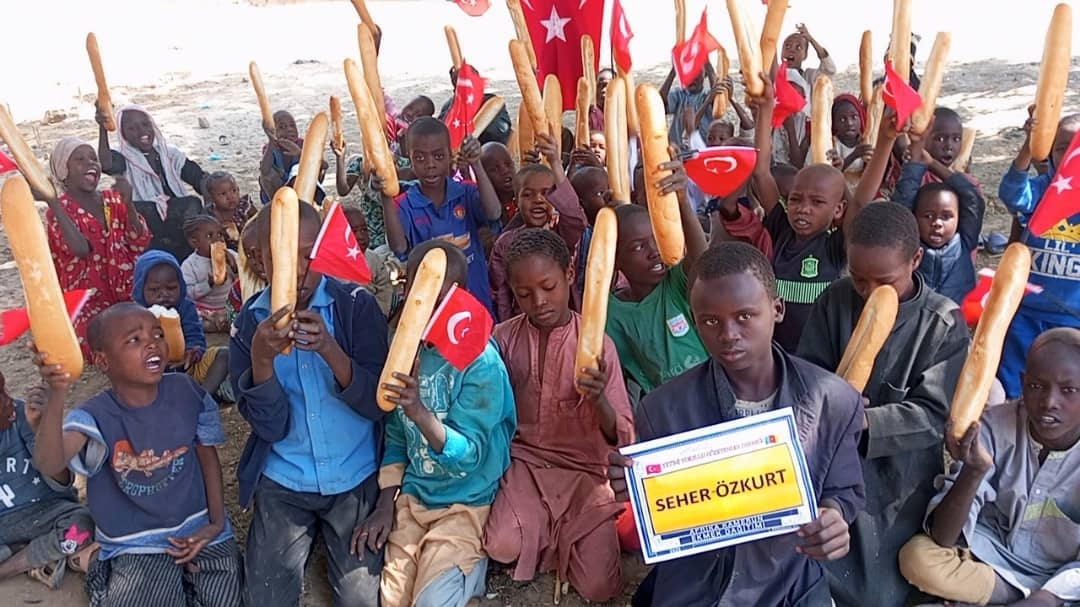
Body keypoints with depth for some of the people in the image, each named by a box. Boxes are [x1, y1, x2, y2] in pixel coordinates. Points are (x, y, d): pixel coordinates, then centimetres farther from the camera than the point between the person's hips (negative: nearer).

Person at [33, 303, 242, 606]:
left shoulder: (188, 393, -9)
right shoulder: (97, 415, -17)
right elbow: (49, 465, -36)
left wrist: (216, 522, -4)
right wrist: (56, 395, -51)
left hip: (199, 529, 2)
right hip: (137, 545, -2)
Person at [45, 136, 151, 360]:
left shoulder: (113, 199, 8)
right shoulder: (59, 209, -7)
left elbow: (140, 244, -2)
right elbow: (81, 249, -27)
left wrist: (128, 204, -18)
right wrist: (53, 202, -34)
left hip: (126, 295, 5)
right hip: (87, 302, -5)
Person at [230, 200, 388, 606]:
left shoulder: (357, 306, -10)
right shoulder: (249, 322, -5)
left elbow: (379, 404, -14)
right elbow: (270, 427, -10)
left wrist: (330, 349, -30)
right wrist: (261, 358, -28)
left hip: (357, 479, -1)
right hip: (283, 483, 2)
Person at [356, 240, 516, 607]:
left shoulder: (481, 362, -19)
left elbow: (468, 457, -23)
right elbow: (396, 436, 7)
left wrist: (421, 414, -39)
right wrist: (386, 502, -2)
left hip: (465, 502, -5)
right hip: (412, 496, 5)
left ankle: (469, 565, 12)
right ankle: (462, 564, 20)